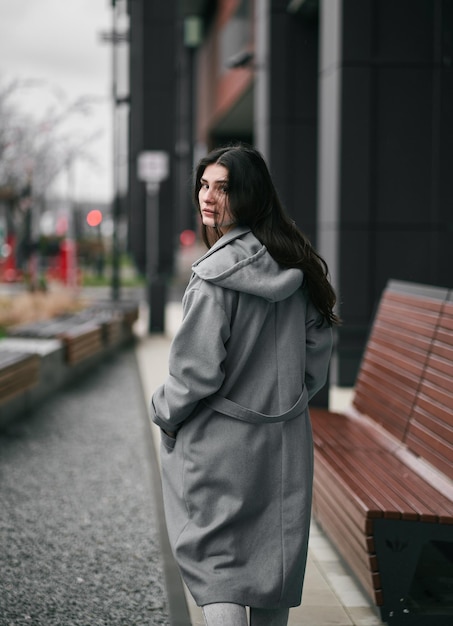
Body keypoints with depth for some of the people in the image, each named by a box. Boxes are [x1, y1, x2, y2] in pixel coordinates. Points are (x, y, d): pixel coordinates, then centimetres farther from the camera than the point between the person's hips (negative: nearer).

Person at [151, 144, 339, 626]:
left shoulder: (217, 275, -20)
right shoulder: (296, 266, 3)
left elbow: (198, 371, -19)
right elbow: (317, 355, 11)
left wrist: (165, 412, -2)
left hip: (220, 446, -7)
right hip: (286, 442, 7)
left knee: (215, 562, 1)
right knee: (274, 558, 16)